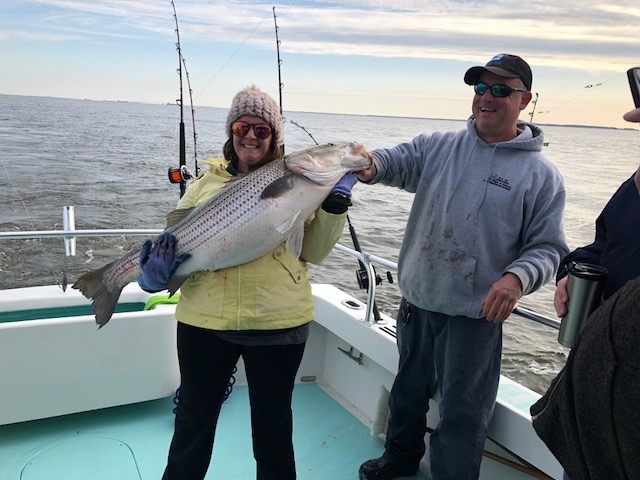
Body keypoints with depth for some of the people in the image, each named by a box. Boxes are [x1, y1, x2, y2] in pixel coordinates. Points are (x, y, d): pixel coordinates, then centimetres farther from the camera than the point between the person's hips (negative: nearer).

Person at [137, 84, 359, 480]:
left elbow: (314, 252, -1)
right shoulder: (206, 183, 7)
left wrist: (336, 200, -11)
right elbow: (175, 239, 8)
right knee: (195, 416, 20)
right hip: (205, 319, 2)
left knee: (273, 421, 16)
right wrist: (158, 273, -12)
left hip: (278, 321, -1)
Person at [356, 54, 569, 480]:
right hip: (416, 301, 4)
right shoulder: (439, 146, 2)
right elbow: (400, 160, -14)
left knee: (461, 414, 8)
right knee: (408, 387, 24)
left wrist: (517, 277, -26)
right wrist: (371, 165, -38)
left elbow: (548, 247, -6)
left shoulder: (541, 174, -6)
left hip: (475, 316, -4)